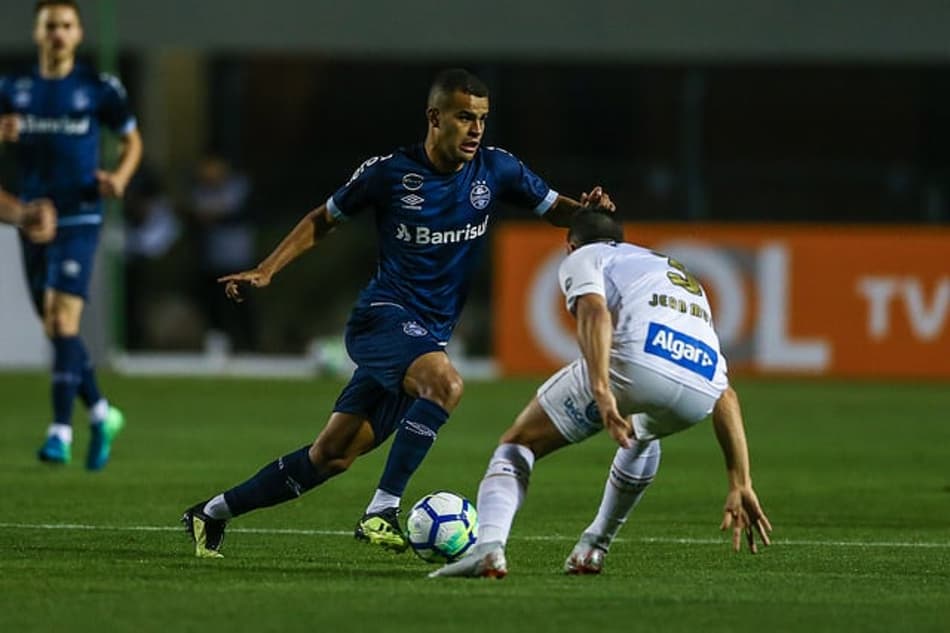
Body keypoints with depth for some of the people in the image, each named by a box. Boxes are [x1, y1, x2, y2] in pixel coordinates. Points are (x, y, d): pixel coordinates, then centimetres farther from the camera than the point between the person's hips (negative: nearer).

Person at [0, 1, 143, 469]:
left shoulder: (98, 89, 0)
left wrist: (119, 178, -8)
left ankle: (61, 432, -21)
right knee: (54, 330, 9)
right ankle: (101, 416, 28)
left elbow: (132, 140, 11)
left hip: (78, 219, -4)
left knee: (64, 320, -18)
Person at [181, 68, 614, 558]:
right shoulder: (390, 172, -7)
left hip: (429, 334, 5)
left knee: (332, 456, 6)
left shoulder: (494, 169, 1)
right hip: (384, 316, -5)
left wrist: (586, 209, -13)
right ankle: (381, 512, -32)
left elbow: (554, 208, 10)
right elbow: (323, 220, 6)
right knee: (445, 384, -35)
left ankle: (214, 513, 22)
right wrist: (265, 271, -1)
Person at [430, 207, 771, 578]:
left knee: (517, 446, 10)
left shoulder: (583, 257, 24)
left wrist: (602, 391, -17)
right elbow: (725, 395, 33)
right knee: (642, 434, 41)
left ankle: (489, 546, -14)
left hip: (635, 364, -5)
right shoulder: (679, 273, 41)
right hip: (698, 394, 5)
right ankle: (593, 549, 39)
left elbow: (595, 312, -3)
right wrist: (741, 485, 29)